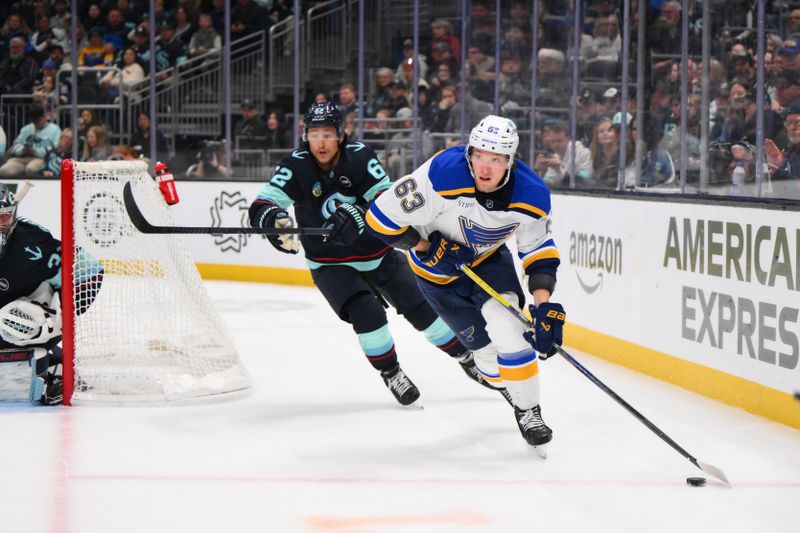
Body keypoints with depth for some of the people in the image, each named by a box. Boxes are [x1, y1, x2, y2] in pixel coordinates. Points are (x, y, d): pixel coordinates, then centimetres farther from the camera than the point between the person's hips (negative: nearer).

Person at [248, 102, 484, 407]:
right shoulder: (296, 167, -17)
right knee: (366, 312, -23)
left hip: (376, 252, 1)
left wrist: (357, 216, -40)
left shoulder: (360, 157, -15)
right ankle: (390, 374, -2)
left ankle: (466, 355, 24)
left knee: (421, 308, 4)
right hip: (330, 263, -1)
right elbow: (260, 208, -24)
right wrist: (274, 220, -49)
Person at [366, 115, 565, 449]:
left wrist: (544, 305, -22)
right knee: (484, 345, -3)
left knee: (508, 328, -21)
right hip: (437, 268, -2)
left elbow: (540, 254, -10)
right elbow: (382, 217, -28)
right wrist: (427, 248, -25)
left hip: (489, 259, 2)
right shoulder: (442, 176, -36)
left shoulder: (531, 196, -24)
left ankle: (529, 412, -5)